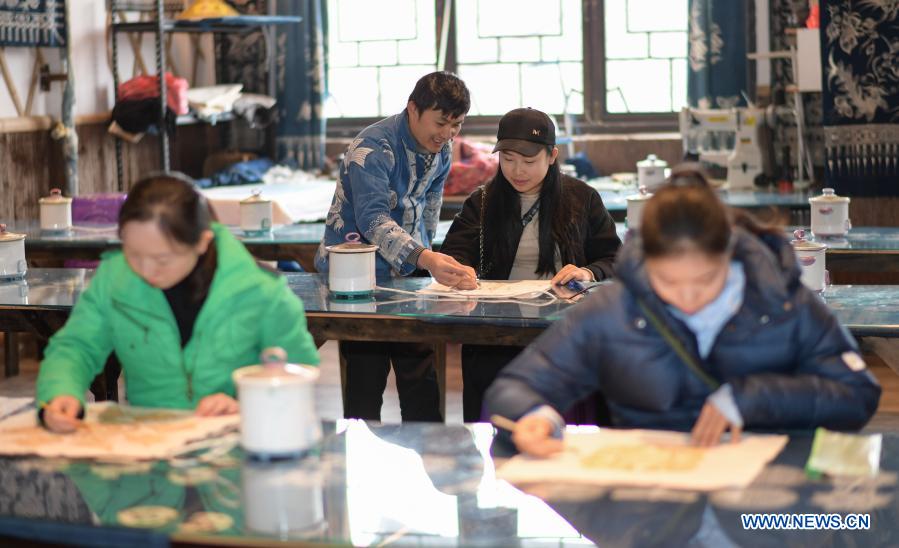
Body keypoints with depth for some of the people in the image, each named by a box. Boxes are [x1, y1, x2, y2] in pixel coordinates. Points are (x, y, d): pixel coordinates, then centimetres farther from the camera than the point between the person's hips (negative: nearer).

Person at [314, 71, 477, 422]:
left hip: (408, 271, 7)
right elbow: (373, 220, -35)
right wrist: (426, 259, -47)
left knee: (422, 375, 3)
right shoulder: (372, 149, -23)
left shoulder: (441, 151, 3)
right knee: (366, 379, -11)